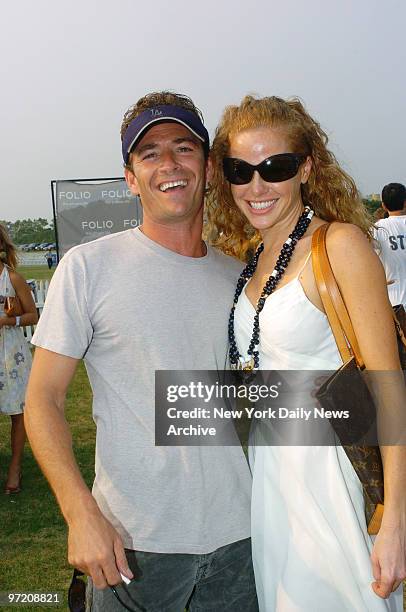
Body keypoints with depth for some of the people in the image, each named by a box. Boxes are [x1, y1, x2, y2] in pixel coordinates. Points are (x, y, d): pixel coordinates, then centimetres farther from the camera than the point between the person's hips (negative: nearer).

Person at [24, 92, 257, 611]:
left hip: (238, 532, 4)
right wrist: (82, 514, -18)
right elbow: (42, 400, -8)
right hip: (133, 541, -4)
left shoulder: (236, 276, 6)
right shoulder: (88, 267, -7)